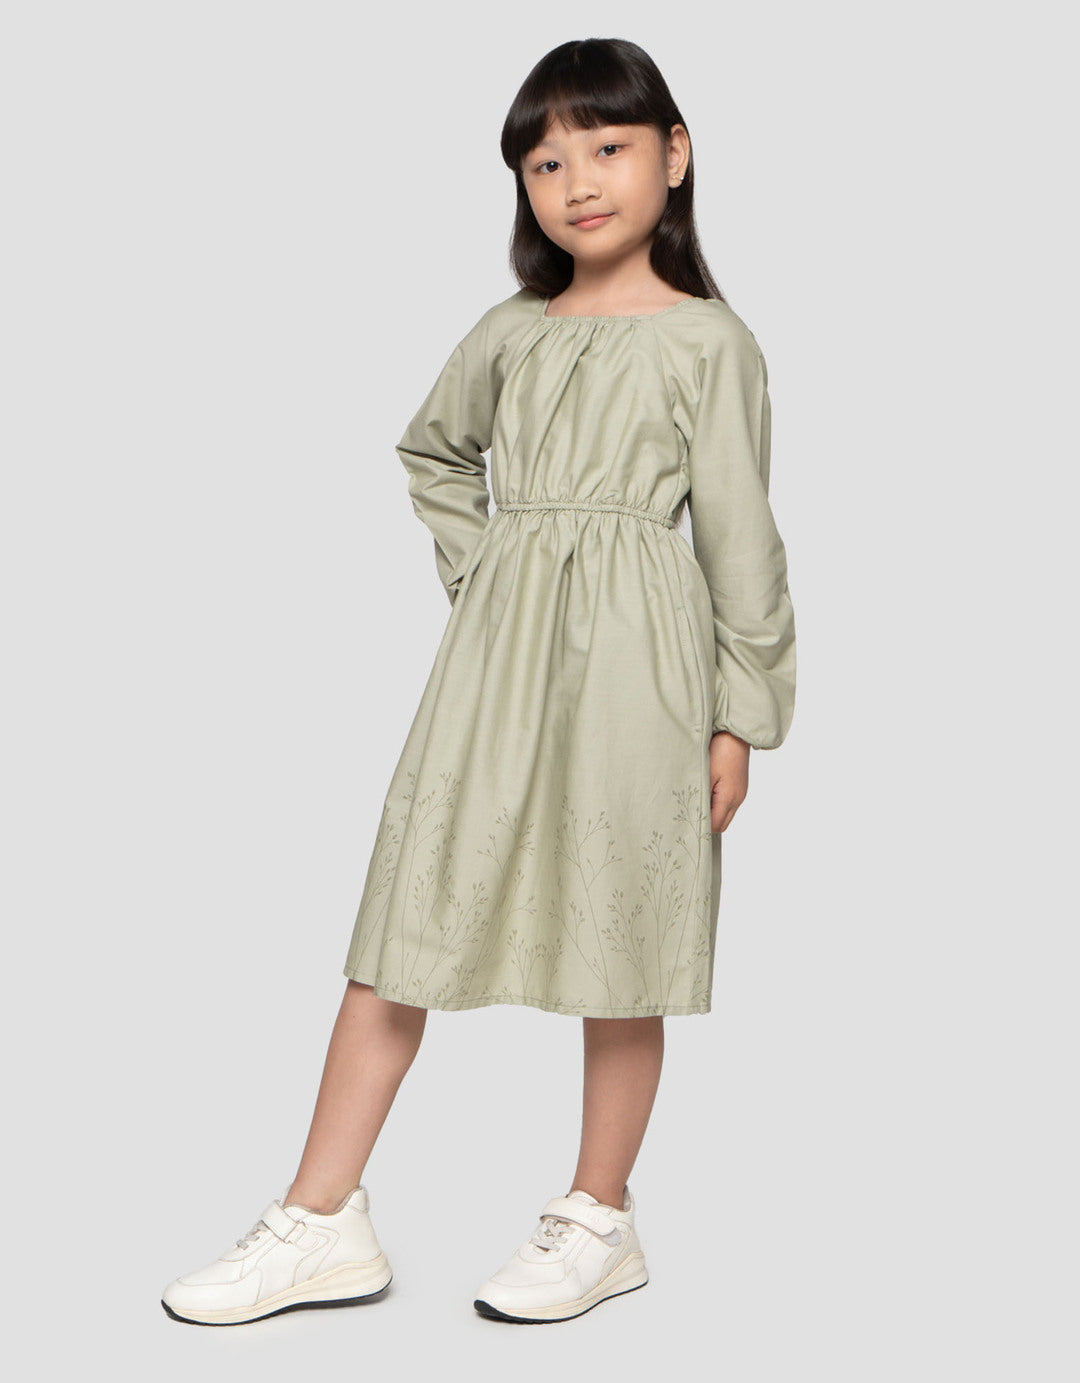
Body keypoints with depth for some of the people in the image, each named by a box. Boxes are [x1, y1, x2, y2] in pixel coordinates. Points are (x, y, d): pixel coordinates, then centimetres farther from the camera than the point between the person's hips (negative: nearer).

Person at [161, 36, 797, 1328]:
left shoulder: (707, 340, -1)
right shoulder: (510, 331, 11)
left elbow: (740, 535, -1)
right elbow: (433, 452, 29)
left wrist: (740, 716, -4)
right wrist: (477, 577, 14)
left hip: (631, 655, -4)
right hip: (497, 651, 4)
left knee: (615, 936, 5)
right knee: (403, 922, 2)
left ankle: (599, 1218, 22)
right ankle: (322, 1222, 11)